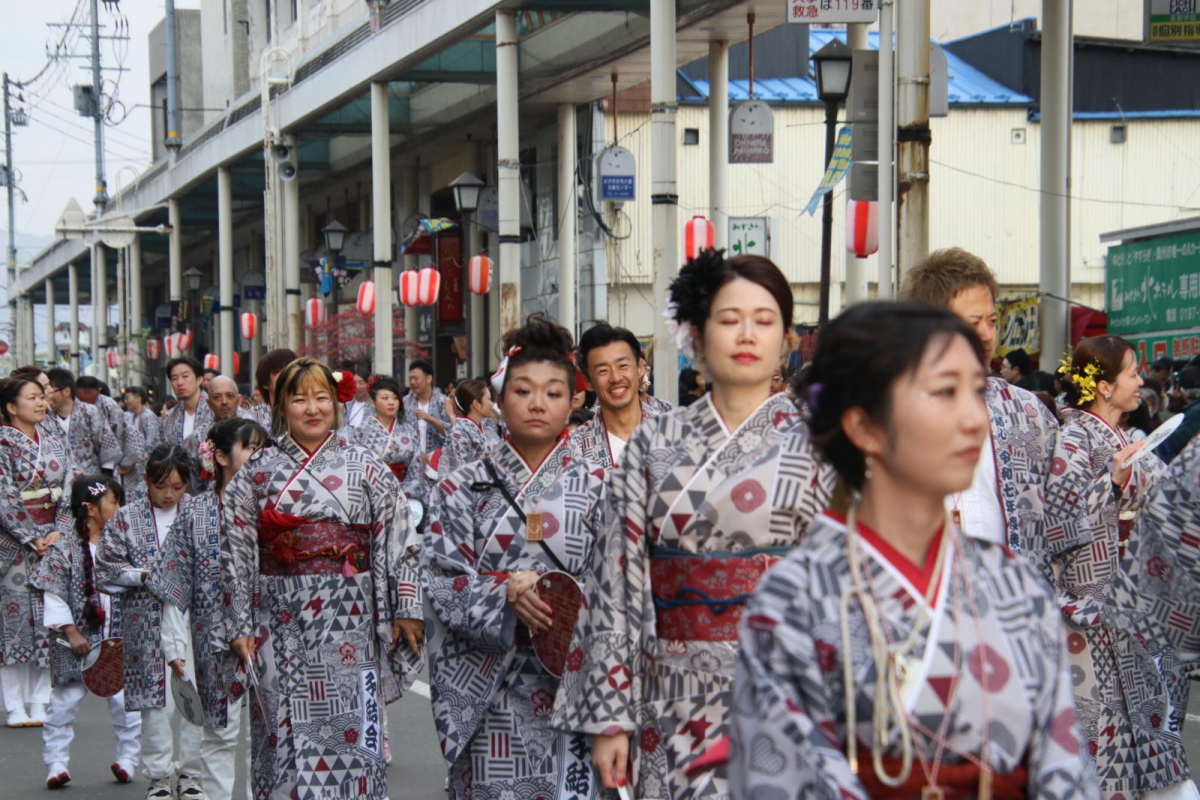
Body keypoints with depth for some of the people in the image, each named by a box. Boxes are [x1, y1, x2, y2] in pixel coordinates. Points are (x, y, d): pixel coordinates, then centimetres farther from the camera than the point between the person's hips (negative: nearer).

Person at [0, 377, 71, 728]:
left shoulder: (53, 434, 8)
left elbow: (69, 485, 5)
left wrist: (60, 531, -7)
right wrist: (32, 540, -14)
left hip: (53, 537, 5)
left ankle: (42, 703, 9)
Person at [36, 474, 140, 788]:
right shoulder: (63, 550, -7)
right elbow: (54, 597, -8)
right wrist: (71, 632, -13)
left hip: (120, 644, 3)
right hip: (78, 643, -3)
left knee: (126, 703, 4)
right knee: (64, 704, 2)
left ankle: (127, 758, 18)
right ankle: (57, 763, 11)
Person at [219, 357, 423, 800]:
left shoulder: (366, 468, 6)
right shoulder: (257, 472, 6)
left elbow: (397, 541, 3)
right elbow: (236, 552, 5)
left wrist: (407, 609, -4)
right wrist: (240, 625, 0)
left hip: (348, 622, 0)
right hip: (281, 624, 1)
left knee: (348, 728, -1)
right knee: (285, 731, 1)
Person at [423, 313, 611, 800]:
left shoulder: (596, 488, 6)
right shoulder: (464, 488, 6)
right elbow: (441, 580, -2)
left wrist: (564, 604, -19)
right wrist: (506, 593, -18)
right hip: (488, 690, 0)